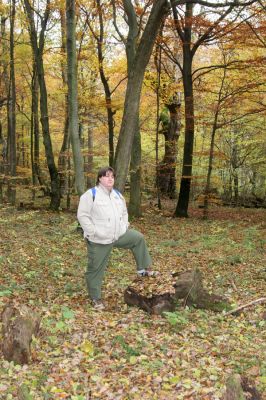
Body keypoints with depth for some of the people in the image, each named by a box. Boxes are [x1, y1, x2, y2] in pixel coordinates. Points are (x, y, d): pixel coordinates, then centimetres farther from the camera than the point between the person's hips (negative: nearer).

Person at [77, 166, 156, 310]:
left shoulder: (117, 194, 8)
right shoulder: (91, 194, -14)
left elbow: (124, 212, 22)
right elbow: (83, 216, -18)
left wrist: (125, 226, 8)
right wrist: (93, 233, -21)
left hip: (119, 235, 7)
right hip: (99, 240, -6)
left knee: (138, 238, 8)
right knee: (96, 269, 4)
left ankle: (143, 269, 19)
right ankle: (95, 298, 20)